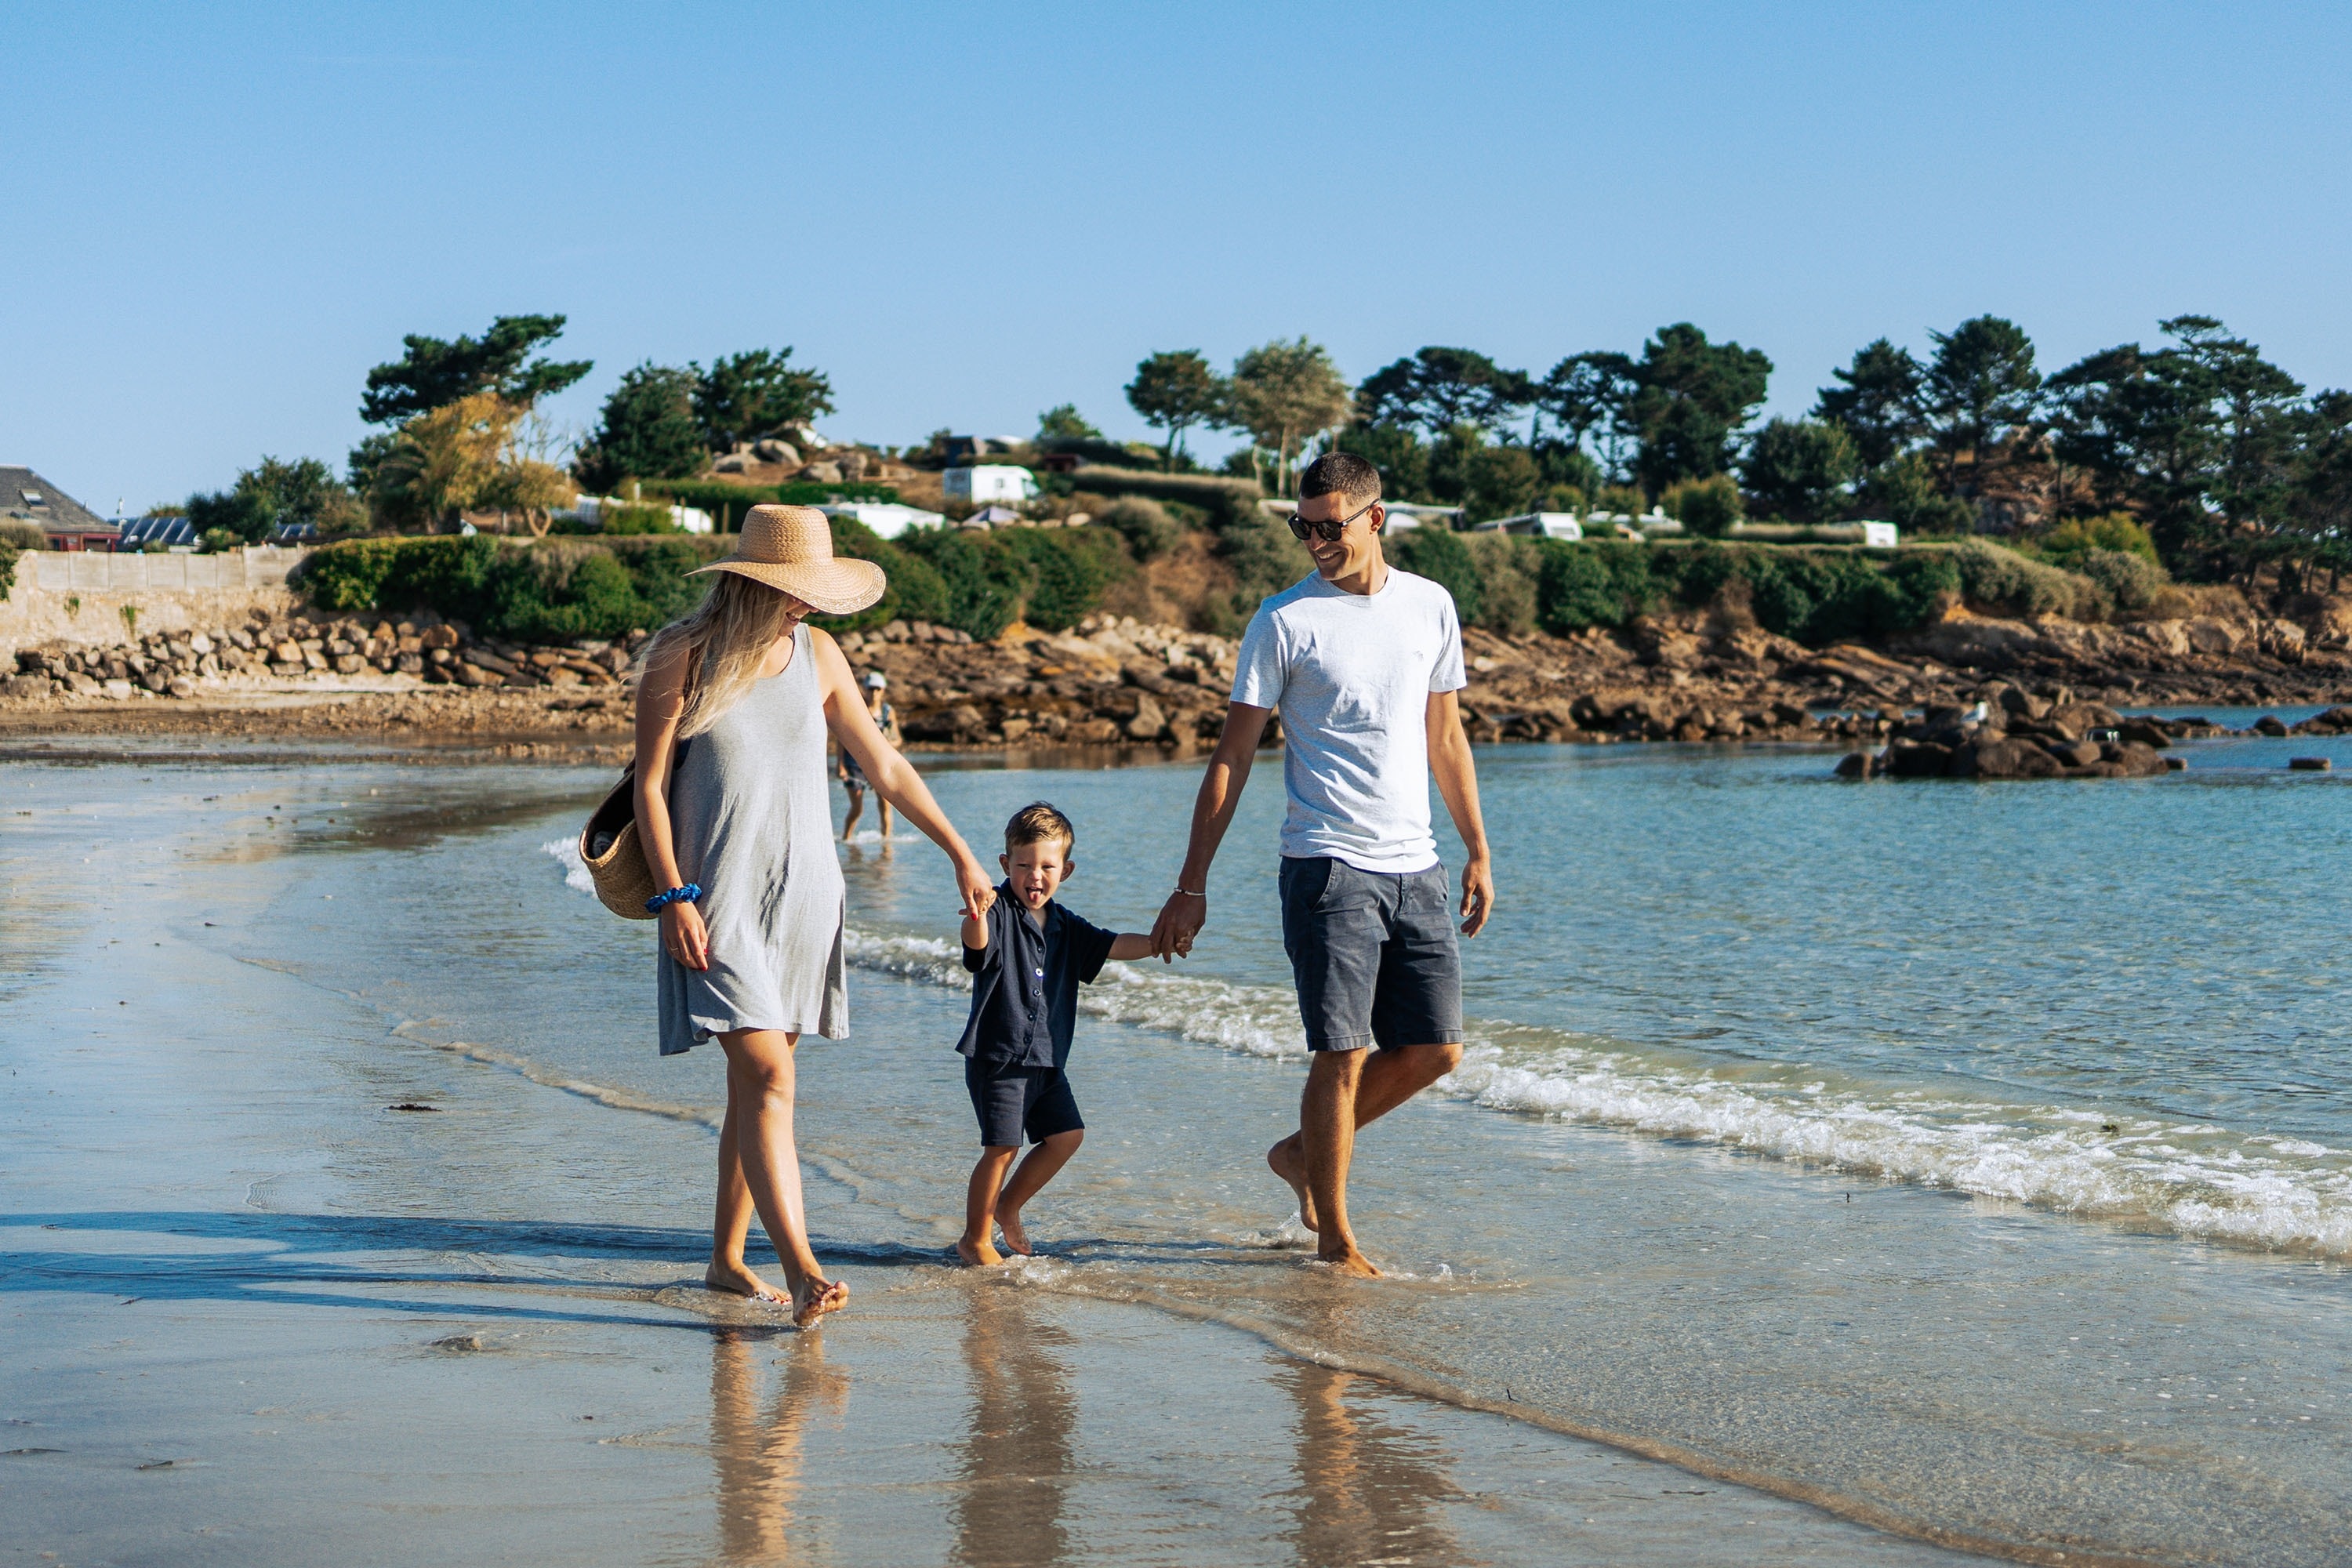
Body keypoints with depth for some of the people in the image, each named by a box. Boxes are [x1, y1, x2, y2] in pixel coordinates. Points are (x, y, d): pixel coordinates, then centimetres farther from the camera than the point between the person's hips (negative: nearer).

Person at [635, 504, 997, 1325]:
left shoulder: (818, 656, 7)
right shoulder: (683, 658, -6)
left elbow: (884, 766, 13)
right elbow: (650, 786, -5)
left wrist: (960, 854, 14)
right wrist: (673, 897, -12)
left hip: (802, 891, 5)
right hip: (717, 896, -4)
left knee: (754, 1083, 8)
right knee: (768, 1080, -15)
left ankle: (727, 1258, 19)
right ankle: (801, 1270, -21)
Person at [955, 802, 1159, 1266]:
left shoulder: (1064, 926, 10)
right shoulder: (1000, 913, -12)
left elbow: (1114, 946, 11)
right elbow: (978, 942, -32)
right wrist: (976, 913, -55)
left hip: (1046, 1058, 7)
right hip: (997, 1054, -7)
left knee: (1066, 1135, 10)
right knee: (1003, 1146, -10)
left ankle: (1007, 1206, 26)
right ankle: (974, 1239, 4)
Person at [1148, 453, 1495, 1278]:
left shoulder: (1431, 606, 10)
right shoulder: (1285, 620, -4)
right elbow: (1232, 756, -3)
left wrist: (1478, 852, 16)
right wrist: (1192, 885, -5)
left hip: (1416, 869, 5)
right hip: (1329, 868, -5)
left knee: (1435, 1050, 5)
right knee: (1342, 1054, -6)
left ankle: (1300, 1153, 25)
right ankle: (1334, 1241, 7)